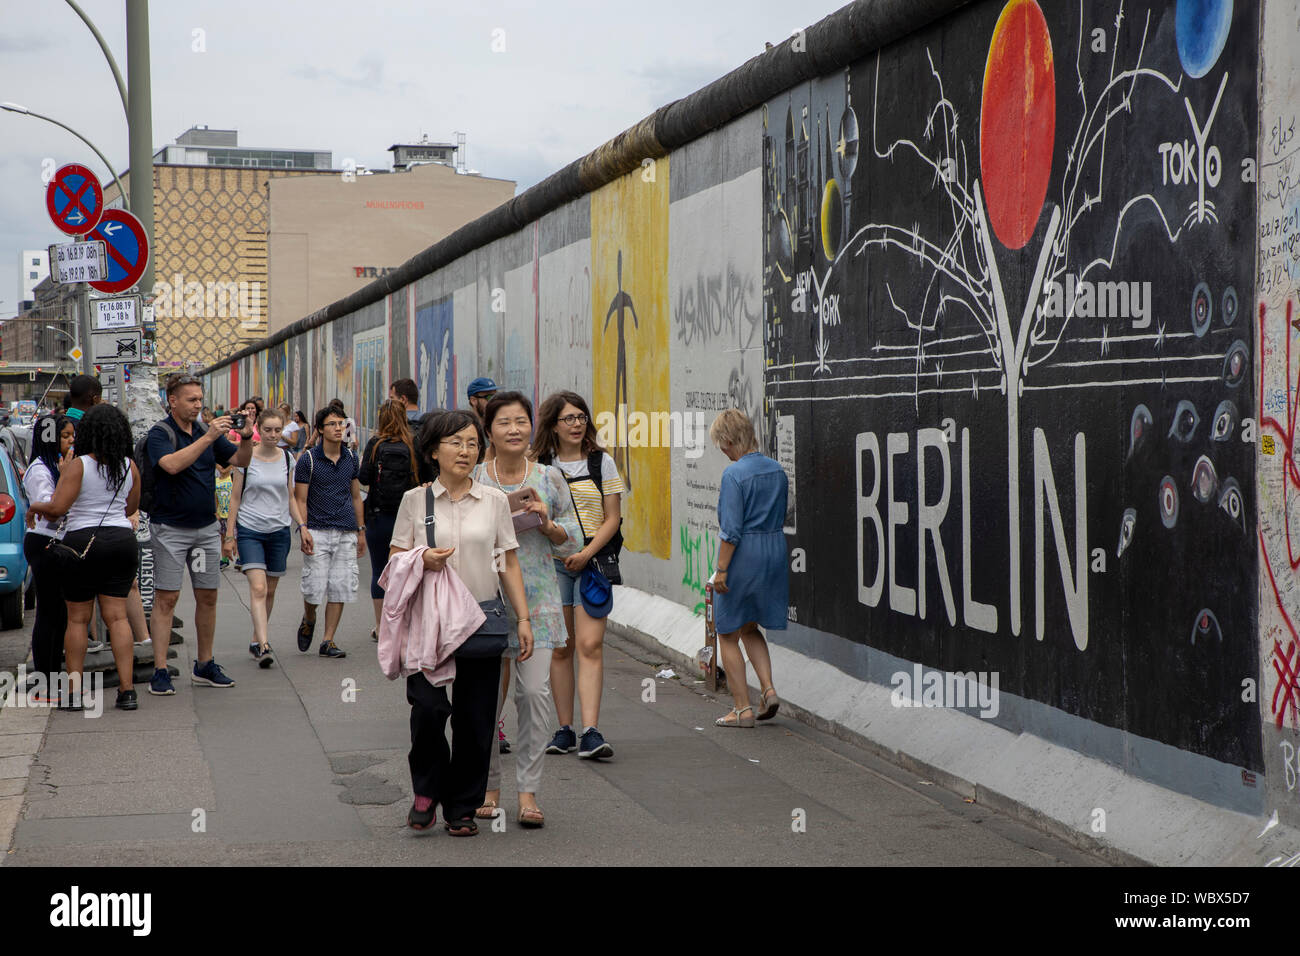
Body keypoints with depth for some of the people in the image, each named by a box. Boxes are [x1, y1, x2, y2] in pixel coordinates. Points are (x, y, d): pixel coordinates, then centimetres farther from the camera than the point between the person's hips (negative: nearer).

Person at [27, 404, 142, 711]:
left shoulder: (77, 466, -11)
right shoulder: (130, 467, 3)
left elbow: (58, 507, -17)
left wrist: (34, 508, 3)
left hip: (83, 542, -4)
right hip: (122, 541, 4)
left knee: (77, 619, 6)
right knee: (117, 616, 4)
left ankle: (74, 691, 7)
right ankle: (127, 689, -2)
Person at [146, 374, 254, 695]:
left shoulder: (207, 432, 10)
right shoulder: (160, 433, -8)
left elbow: (241, 461, 9)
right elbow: (172, 464, -27)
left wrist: (247, 437, -10)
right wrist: (208, 438, -30)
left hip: (206, 527, 6)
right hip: (170, 529, -6)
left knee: (208, 597, 8)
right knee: (166, 598, -6)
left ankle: (205, 666, 19)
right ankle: (160, 672, -5)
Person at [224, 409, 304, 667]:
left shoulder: (287, 458, 7)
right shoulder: (246, 458, -3)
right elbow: (235, 498, 2)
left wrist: (302, 525, 5)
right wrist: (229, 535, 0)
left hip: (279, 530, 4)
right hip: (250, 529, -4)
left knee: (270, 591, 9)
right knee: (258, 588, -16)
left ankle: (256, 640, 24)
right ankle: (263, 646, -24)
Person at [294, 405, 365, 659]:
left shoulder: (351, 458, 10)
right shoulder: (308, 459, -3)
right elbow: (300, 499, -3)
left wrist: (361, 531, 15)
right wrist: (303, 529, -16)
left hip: (347, 533, 4)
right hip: (318, 531, -4)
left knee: (340, 588, 0)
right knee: (315, 588, -7)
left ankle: (328, 641, 7)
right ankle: (308, 619, 25)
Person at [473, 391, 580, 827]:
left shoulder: (549, 478, 5)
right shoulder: (473, 480, 1)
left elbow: (573, 538, 9)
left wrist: (547, 524, -9)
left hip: (537, 599, 0)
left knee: (535, 692, -7)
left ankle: (528, 790, 2)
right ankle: (489, 786, 19)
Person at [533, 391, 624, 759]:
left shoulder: (602, 462, 7)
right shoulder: (539, 465, 8)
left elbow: (612, 519, 3)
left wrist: (586, 554, -11)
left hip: (592, 560, -1)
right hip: (552, 561, 1)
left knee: (590, 644, -11)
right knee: (560, 646, 3)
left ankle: (590, 733, -16)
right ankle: (564, 730, 11)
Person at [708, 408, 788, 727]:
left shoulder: (734, 474, -16)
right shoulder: (777, 470, 6)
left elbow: (732, 529, -19)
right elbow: (783, 518, 12)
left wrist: (721, 569, -16)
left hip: (742, 557, -7)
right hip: (774, 554, 7)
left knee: (728, 635, 7)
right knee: (750, 628, 22)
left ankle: (742, 709, 7)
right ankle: (768, 689, 5)